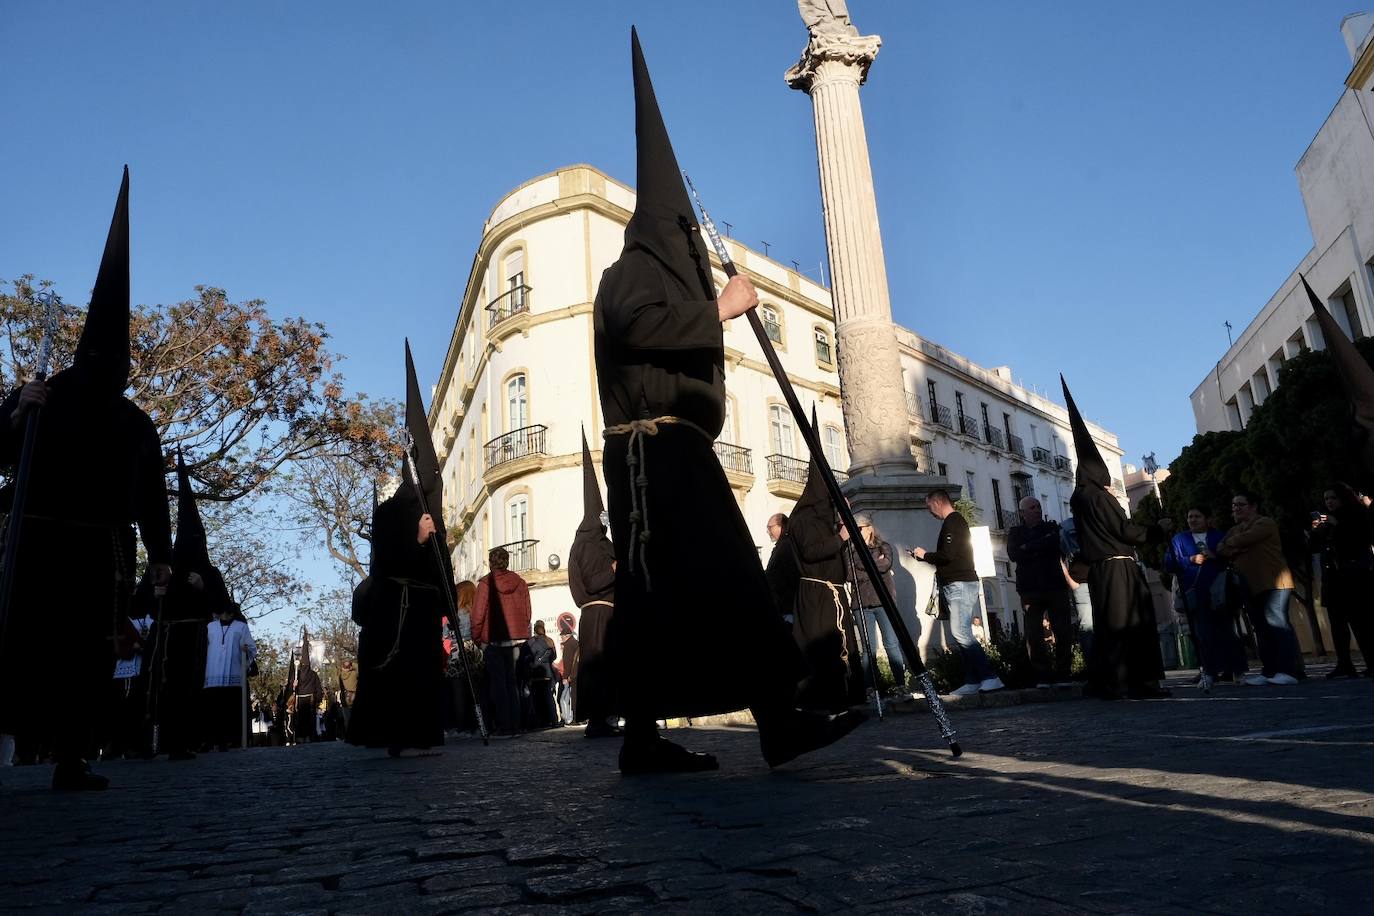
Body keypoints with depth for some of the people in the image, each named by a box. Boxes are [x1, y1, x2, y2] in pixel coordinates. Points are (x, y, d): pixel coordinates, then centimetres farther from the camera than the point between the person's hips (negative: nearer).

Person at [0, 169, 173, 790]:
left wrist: (159, 553, 5)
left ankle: (71, 758, 3)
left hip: (103, 550, 2)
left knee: (89, 658, 0)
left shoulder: (138, 424, 14)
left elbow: (152, 493, 10)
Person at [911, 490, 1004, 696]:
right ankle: (973, 682, 6)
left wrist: (925, 555, -6)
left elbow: (948, 555, -21)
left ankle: (990, 677, -19)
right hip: (958, 585, 10)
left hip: (960, 584, -10)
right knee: (962, 635, 6)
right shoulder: (955, 521, 21)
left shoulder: (952, 522, -10)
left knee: (960, 633, -17)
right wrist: (923, 555, 16)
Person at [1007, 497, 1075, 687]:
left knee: (1064, 632, -4)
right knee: (1034, 635, -5)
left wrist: (1029, 549, -7)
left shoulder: (1052, 528, 15)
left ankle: (1063, 674, 3)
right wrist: (1045, 543, -4)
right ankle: (1043, 676, 0)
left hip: (1056, 586, 1)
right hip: (1030, 589, -1)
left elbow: (1058, 545, -6)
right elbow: (1014, 555, -5)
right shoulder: (1015, 533, 13)